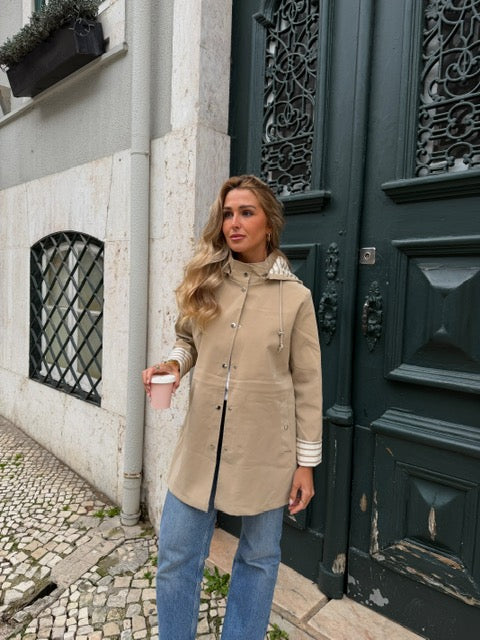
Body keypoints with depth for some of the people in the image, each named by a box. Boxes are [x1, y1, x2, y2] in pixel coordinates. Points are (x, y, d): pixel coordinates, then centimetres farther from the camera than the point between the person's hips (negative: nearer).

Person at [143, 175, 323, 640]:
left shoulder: (295, 297, -6)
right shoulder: (205, 282, 1)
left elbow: (307, 384, -3)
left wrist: (306, 463, -3)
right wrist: (172, 363, -9)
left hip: (266, 450, -2)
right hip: (202, 443, 3)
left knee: (258, 558, 18)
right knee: (176, 555, 13)